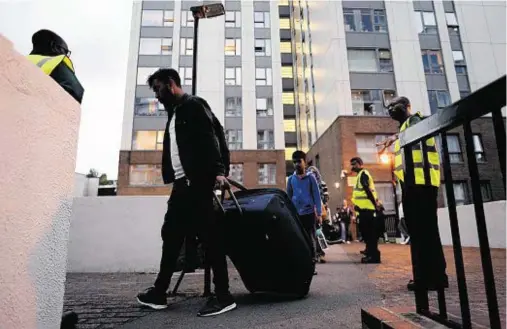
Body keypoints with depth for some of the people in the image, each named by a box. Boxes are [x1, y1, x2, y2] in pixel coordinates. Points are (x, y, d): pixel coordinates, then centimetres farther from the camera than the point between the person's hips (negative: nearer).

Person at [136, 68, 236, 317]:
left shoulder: (193, 105, 0)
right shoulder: (174, 113, 25)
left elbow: (209, 139, -14)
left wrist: (218, 171, -26)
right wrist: (172, 178, 15)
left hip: (197, 181, -9)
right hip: (182, 183, 9)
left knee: (208, 234, -8)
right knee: (171, 234, 11)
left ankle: (223, 295, 0)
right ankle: (159, 292, 22)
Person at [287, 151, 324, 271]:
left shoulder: (310, 177, 0)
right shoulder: (291, 179, 6)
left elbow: (317, 196, -1)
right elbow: (289, 197, 10)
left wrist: (319, 213, -6)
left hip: (309, 212, -2)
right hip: (296, 214, 2)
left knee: (311, 238, 2)